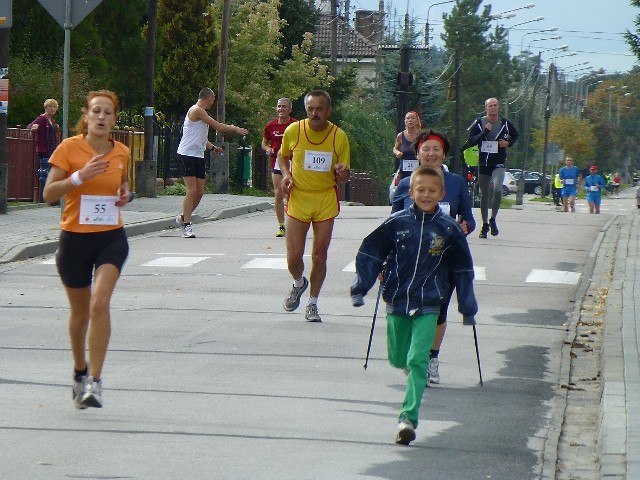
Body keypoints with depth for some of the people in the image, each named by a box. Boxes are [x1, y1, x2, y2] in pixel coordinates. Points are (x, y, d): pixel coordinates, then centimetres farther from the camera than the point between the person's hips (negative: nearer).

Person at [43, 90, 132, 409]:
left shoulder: (122, 153, 5)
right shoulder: (69, 148, -7)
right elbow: (48, 194, -9)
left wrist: (125, 194, 2)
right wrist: (79, 177, -23)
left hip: (111, 238, 1)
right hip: (75, 239, -1)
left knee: (100, 304, -19)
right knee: (80, 312, 12)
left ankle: (95, 382, -18)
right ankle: (80, 370, 38)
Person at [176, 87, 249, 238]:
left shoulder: (201, 113, 19)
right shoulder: (196, 110, -12)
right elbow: (217, 126, -12)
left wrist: (212, 147, 18)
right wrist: (236, 129, -2)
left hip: (198, 156, 10)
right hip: (187, 154, -10)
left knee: (199, 192, 8)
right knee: (192, 190, -15)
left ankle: (183, 218, 23)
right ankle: (187, 226, -14)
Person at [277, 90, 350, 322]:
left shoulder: (339, 137, -5)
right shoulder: (293, 131, -5)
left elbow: (344, 175, 4)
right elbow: (283, 155, 15)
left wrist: (341, 173, -20)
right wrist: (286, 174, -5)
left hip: (326, 201, 0)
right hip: (298, 198, 0)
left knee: (319, 257, 2)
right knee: (294, 257, -4)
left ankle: (313, 304, 19)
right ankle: (299, 283, 30)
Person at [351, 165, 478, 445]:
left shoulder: (448, 229, -2)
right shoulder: (397, 222, -3)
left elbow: (462, 270, 8)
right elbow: (371, 254, 5)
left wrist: (468, 308, 11)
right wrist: (360, 289, 1)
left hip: (428, 307, -2)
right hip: (396, 303, 2)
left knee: (417, 361, -14)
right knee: (398, 359, 14)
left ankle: (408, 418, -16)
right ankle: (412, 371, 49)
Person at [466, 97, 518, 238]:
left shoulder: (505, 124, 3)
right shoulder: (478, 123, 0)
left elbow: (515, 135, 22)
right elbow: (470, 142, -7)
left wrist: (508, 143, 1)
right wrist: (485, 132, -17)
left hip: (499, 164, -1)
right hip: (483, 163, 1)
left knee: (497, 189, -24)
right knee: (484, 195, 9)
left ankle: (493, 219, -7)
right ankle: (485, 225, 23)